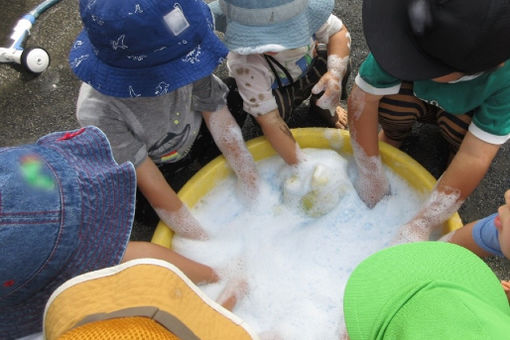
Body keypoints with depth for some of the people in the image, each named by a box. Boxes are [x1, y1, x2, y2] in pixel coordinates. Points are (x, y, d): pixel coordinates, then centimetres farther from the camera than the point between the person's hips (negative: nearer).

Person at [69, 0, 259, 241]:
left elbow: (224, 128, -21)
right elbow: (154, 188, -32)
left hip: (197, 139, 3)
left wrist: (260, 205, -20)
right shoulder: (98, 112, -38)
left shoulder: (189, 59, -31)